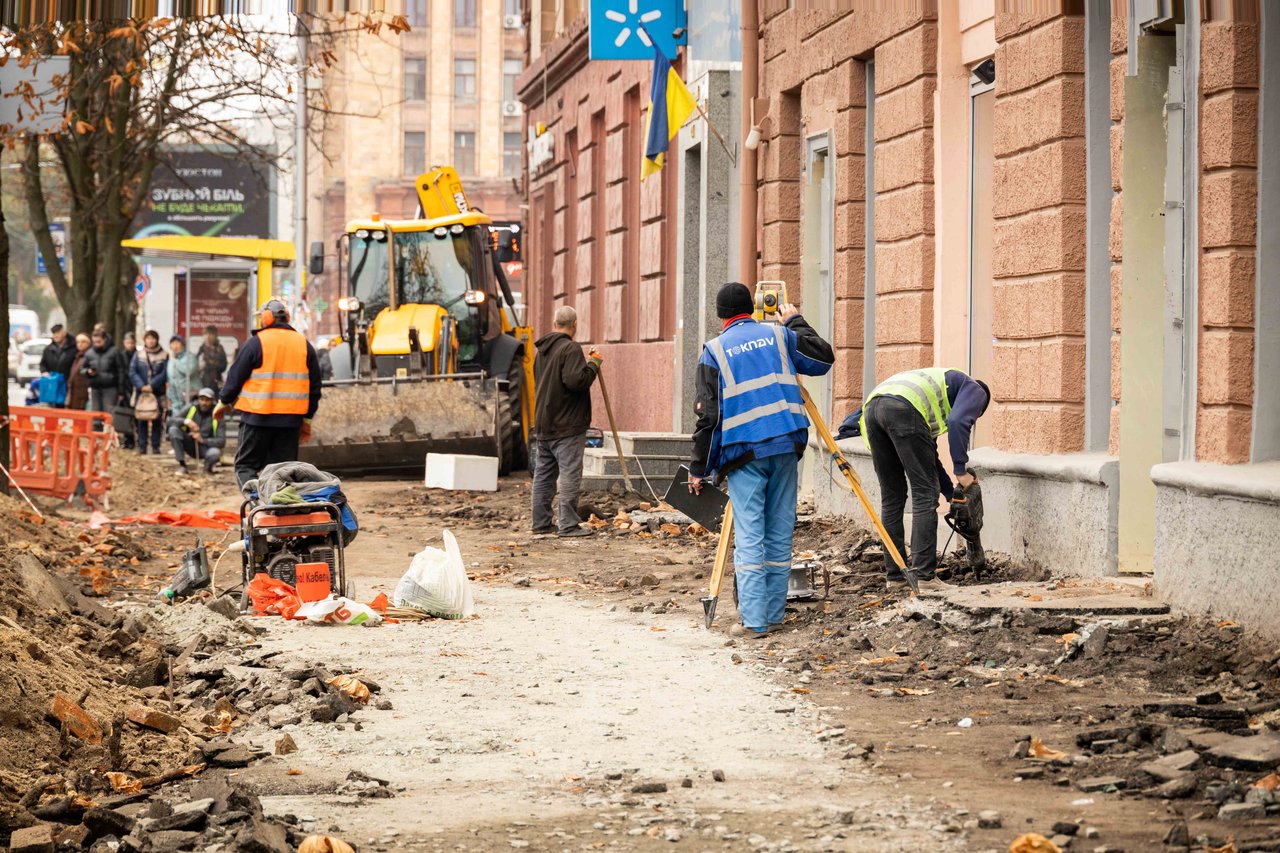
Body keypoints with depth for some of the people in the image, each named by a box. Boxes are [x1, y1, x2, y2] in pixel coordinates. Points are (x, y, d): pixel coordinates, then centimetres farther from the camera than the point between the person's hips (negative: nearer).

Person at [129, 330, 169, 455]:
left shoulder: (164, 355, 2)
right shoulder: (138, 355, 6)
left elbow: (164, 374, -6)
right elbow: (132, 372, 0)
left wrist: (152, 385, -15)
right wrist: (141, 386, -14)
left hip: (158, 393, -1)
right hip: (141, 392, 1)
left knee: (157, 421, 1)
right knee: (142, 421, 1)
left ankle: (156, 447, 7)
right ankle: (142, 447, 4)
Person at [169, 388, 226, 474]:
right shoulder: (192, 408, -7)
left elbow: (221, 441, -18)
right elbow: (171, 421, -13)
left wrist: (202, 440, -33)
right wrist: (186, 421, -34)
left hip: (206, 446, -2)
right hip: (189, 445, 3)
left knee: (215, 453, -37)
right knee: (173, 430, -24)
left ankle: (207, 466, 2)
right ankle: (182, 465, -14)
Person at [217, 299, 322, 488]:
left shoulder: (256, 342, -6)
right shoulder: (304, 345, 10)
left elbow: (235, 377, -1)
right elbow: (314, 386, 14)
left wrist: (223, 402, 16)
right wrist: (307, 419, 22)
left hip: (257, 416, -4)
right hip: (291, 419, 4)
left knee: (246, 465, 4)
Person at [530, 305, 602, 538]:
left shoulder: (541, 350, 14)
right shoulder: (570, 349, -14)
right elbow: (576, 380, -24)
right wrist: (593, 364, -9)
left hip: (543, 424, 9)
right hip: (567, 425, -9)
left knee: (543, 475, 11)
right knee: (570, 475, -6)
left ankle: (541, 523, 14)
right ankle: (568, 524, -8)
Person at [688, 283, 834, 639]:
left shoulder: (715, 350, 2)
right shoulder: (778, 335, 10)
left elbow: (707, 413, -2)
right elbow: (824, 359, 19)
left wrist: (698, 468, 3)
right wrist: (796, 322, 31)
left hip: (743, 452, -3)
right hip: (785, 447, 3)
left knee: (749, 537, -3)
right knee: (780, 534, 9)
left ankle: (754, 620, -8)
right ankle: (774, 614, 13)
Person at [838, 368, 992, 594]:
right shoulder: (976, 391, 21)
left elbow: (928, 455, 44)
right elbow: (958, 423, -3)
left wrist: (951, 493, 46)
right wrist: (961, 470, 1)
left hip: (872, 407, 8)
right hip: (904, 408, -8)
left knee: (891, 497, 15)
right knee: (925, 494, -2)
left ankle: (895, 577, 16)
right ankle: (924, 575, -6)